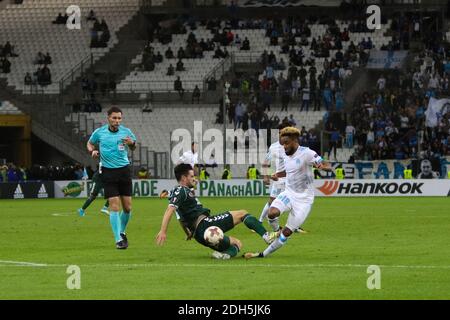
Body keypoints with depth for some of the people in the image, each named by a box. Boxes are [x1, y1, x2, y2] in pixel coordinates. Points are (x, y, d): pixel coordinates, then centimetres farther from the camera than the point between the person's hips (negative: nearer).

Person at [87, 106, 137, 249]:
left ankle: (122, 232, 30)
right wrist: (92, 150, -4)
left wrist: (132, 143, -9)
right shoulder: (99, 132, -1)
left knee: (127, 207, 4)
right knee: (114, 206, -10)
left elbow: (133, 147, 15)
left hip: (124, 170, 2)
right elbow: (90, 143, 18)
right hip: (108, 172, -2)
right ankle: (118, 239, -8)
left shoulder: (126, 131, 0)